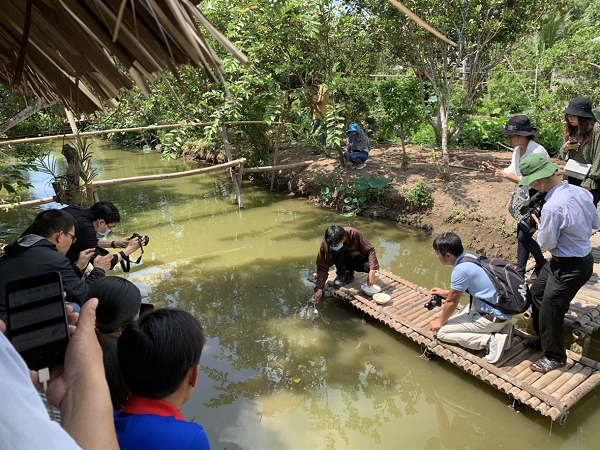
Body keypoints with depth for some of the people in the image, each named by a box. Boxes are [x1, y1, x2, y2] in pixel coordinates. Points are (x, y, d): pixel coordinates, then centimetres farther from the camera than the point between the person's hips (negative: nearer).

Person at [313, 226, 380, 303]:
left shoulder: (353, 233, -32)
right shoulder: (325, 243, -28)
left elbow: (369, 250, -27)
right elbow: (322, 267, -24)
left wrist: (372, 272, -39)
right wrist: (319, 289, -32)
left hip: (355, 258, 1)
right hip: (341, 261, 0)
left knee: (370, 265, -33)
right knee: (336, 251, -36)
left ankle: (349, 272, -1)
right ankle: (342, 274, -10)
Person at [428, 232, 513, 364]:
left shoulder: (461, 270, -23)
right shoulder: (470, 257, 3)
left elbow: (451, 302, -10)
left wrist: (440, 322, 7)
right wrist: (446, 292, 33)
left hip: (493, 317, -9)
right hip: (503, 309, 9)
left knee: (442, 332, -4)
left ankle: (491, 340, -11)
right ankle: (500, 329, 13)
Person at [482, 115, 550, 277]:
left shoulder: (537, 152, -24)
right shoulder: (518, 150, 2)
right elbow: (513, 173, 10)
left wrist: (505, 175, -26)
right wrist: (494, 170, -6)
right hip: (525, 198, 8)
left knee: (524, 236, -5)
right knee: (521, 235, 10)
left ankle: (543, 266, 20)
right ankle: (520, 273, 19)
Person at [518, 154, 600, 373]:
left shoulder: (552, 207, -32)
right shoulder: (582, 192, -6)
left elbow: (546, 243, -18)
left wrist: (539, 224, -2)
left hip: (570, 267, -9)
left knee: (550, 311, 8)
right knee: (537, 292, 23)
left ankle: (555, 356, 31)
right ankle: (543, 339, 42)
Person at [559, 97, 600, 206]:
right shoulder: (573, 130, 9)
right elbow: (562, 156, 12)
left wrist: (589, 182, -16)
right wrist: (565, 148, -11)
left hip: (591, 182, -6)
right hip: (573, 179, 7)